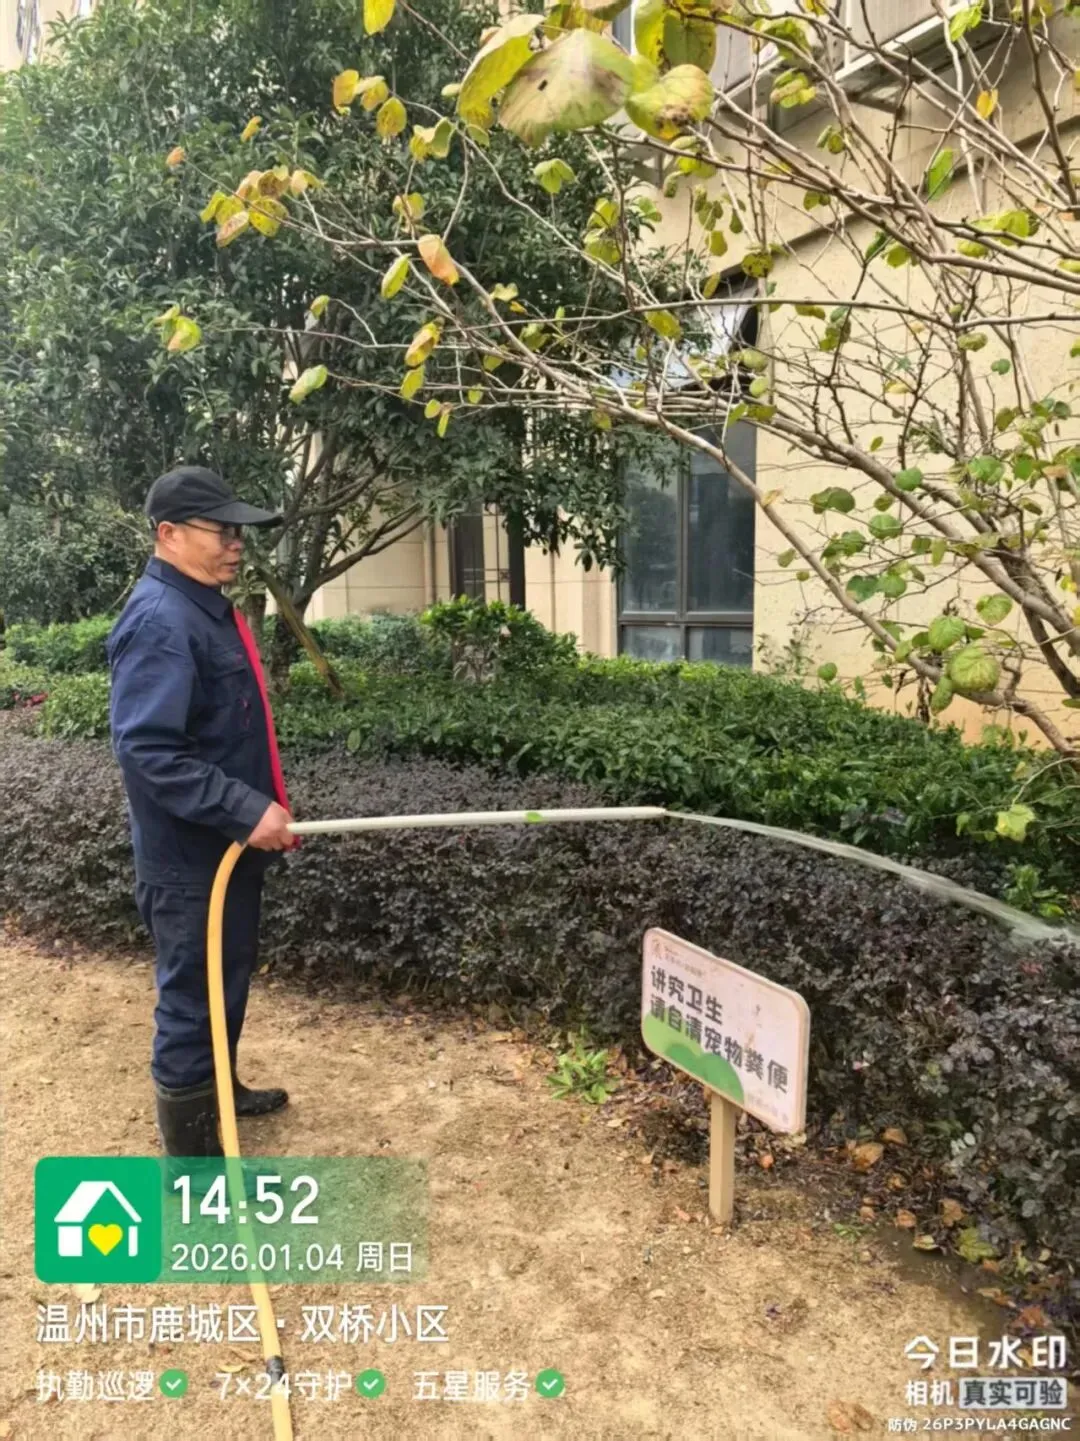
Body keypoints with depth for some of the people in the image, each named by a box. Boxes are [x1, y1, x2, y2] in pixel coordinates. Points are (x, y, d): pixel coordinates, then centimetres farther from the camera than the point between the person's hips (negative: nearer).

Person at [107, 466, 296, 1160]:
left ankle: (217, 1089, 45)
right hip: (190, 856, -10)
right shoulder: (160, 621, -22)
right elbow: (148, 749, -29)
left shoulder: (211, 606, 10)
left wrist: (265, 808, 19)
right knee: (193, 997, 3)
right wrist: (247, 813, -29)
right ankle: (193, 1160, 18)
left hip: (229, 842, 10)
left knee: (228, 979, 24)